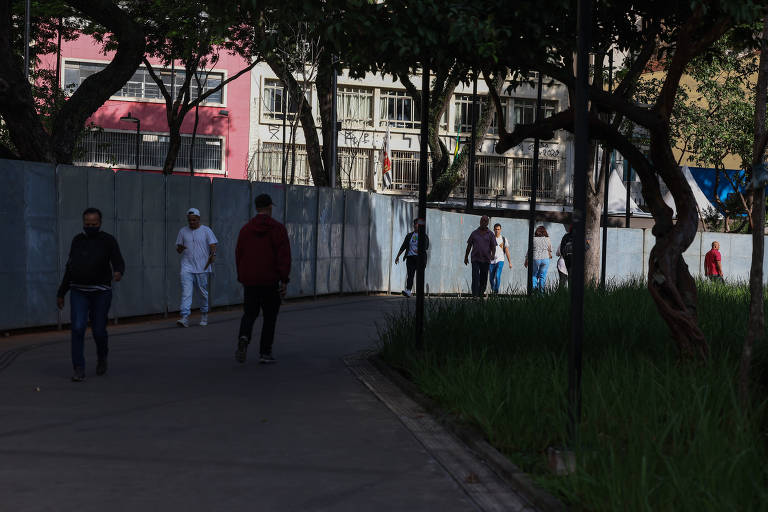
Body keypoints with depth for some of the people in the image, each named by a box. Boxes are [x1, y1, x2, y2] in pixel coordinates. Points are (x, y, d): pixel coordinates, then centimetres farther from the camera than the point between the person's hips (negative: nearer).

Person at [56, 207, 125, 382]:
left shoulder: (108, 240, -4)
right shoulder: (77, 240, 6)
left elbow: (119, 263, -12)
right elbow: (70, 268, 12)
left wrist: (118, 273, -37)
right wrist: (61, 293, 12)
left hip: (101, 292, -2)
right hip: (79, 292, 2)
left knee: (98, 331, 2)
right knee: (78, 328, -14)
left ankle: (102, 356, 35)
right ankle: (79, 370, -9)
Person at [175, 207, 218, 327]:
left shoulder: (206, 230, 2)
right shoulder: (183, 231, 10)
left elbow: (213, 245, -3)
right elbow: (178, 249, 13)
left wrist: (213, 255, -24)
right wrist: (180, 249, -12)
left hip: (202, 267, -1)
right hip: (187, 267, 1)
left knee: (204, 292, 8)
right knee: (186, 292, -12)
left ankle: (204, 315, 27)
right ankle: (185, 318, -18)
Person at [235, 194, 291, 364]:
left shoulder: (245, 229, 6)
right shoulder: (278, 229, -5)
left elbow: (238, 255, 7)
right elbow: (284, 256, -11)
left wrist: (242, 278, 16)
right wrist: (284, 280, -10)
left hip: (250, 281, 3)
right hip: (270, 281, -3)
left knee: (249, 314, 11)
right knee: (270, 316, 9)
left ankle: (243, 338, -17)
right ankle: (265, 353, 8)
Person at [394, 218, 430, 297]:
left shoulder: (424, 236, 4)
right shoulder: (409, 235, 15)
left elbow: (426, 246, -8)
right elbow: (403, 246, 16)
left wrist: (420, 250, -26)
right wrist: (397, 256, 12)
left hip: (420, 257, -2)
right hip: (410, 257, 3)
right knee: (410, 275, -10)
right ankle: (408, 291, -21)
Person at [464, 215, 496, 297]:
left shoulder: (490, 234, 8)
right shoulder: (474, 233, 9)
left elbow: (493, 246, 4)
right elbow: (469, 246, 14)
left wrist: (493, 255, -15)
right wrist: (466, 257, 13)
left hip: (486, 260, 1)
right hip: (475, 259, -1)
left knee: (483, 278, 6)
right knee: (475, 277, -11)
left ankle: (481, 294, 18)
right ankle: (475, 294, -15)